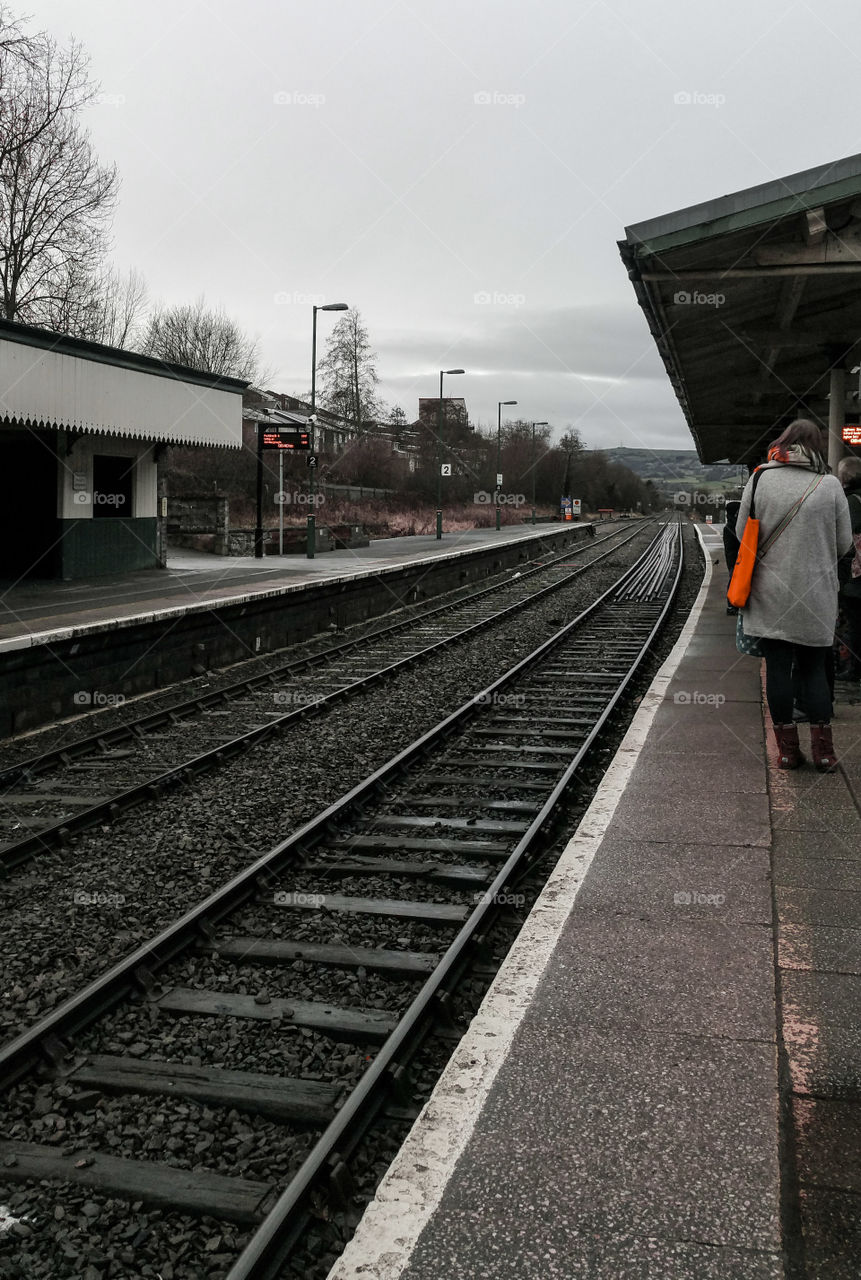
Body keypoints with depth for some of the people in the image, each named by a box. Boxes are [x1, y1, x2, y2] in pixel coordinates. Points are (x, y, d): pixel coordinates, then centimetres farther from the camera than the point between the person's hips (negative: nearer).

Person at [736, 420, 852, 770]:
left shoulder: (759, 480, -3)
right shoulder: (830, 485, -4)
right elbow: (844, 543, 1)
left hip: (770, 595, 0)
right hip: (816, 595, 0)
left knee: (777, 668, 7)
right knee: (814, 668, 11)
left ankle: (787, 749, 12)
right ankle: (823, 750, 11)